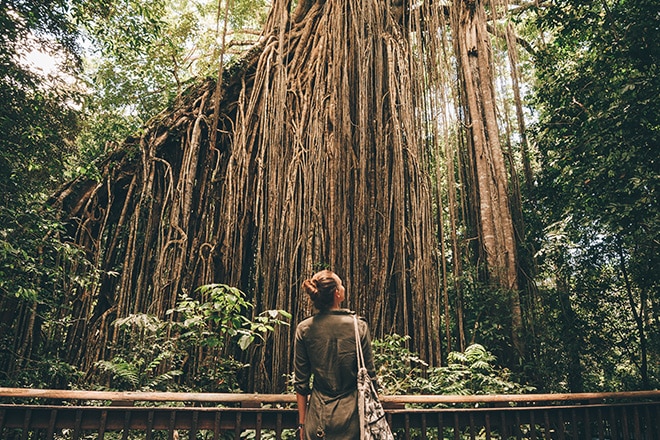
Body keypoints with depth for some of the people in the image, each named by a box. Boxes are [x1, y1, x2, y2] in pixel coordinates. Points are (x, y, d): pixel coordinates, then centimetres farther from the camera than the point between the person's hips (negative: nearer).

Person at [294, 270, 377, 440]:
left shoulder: (304, 329, -7)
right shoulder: (358, 326, -10)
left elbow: (300, 382, -2)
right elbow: (369, 375, -3)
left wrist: (302, 423, 8)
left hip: (317, 415, 1)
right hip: (350, 413, -1)